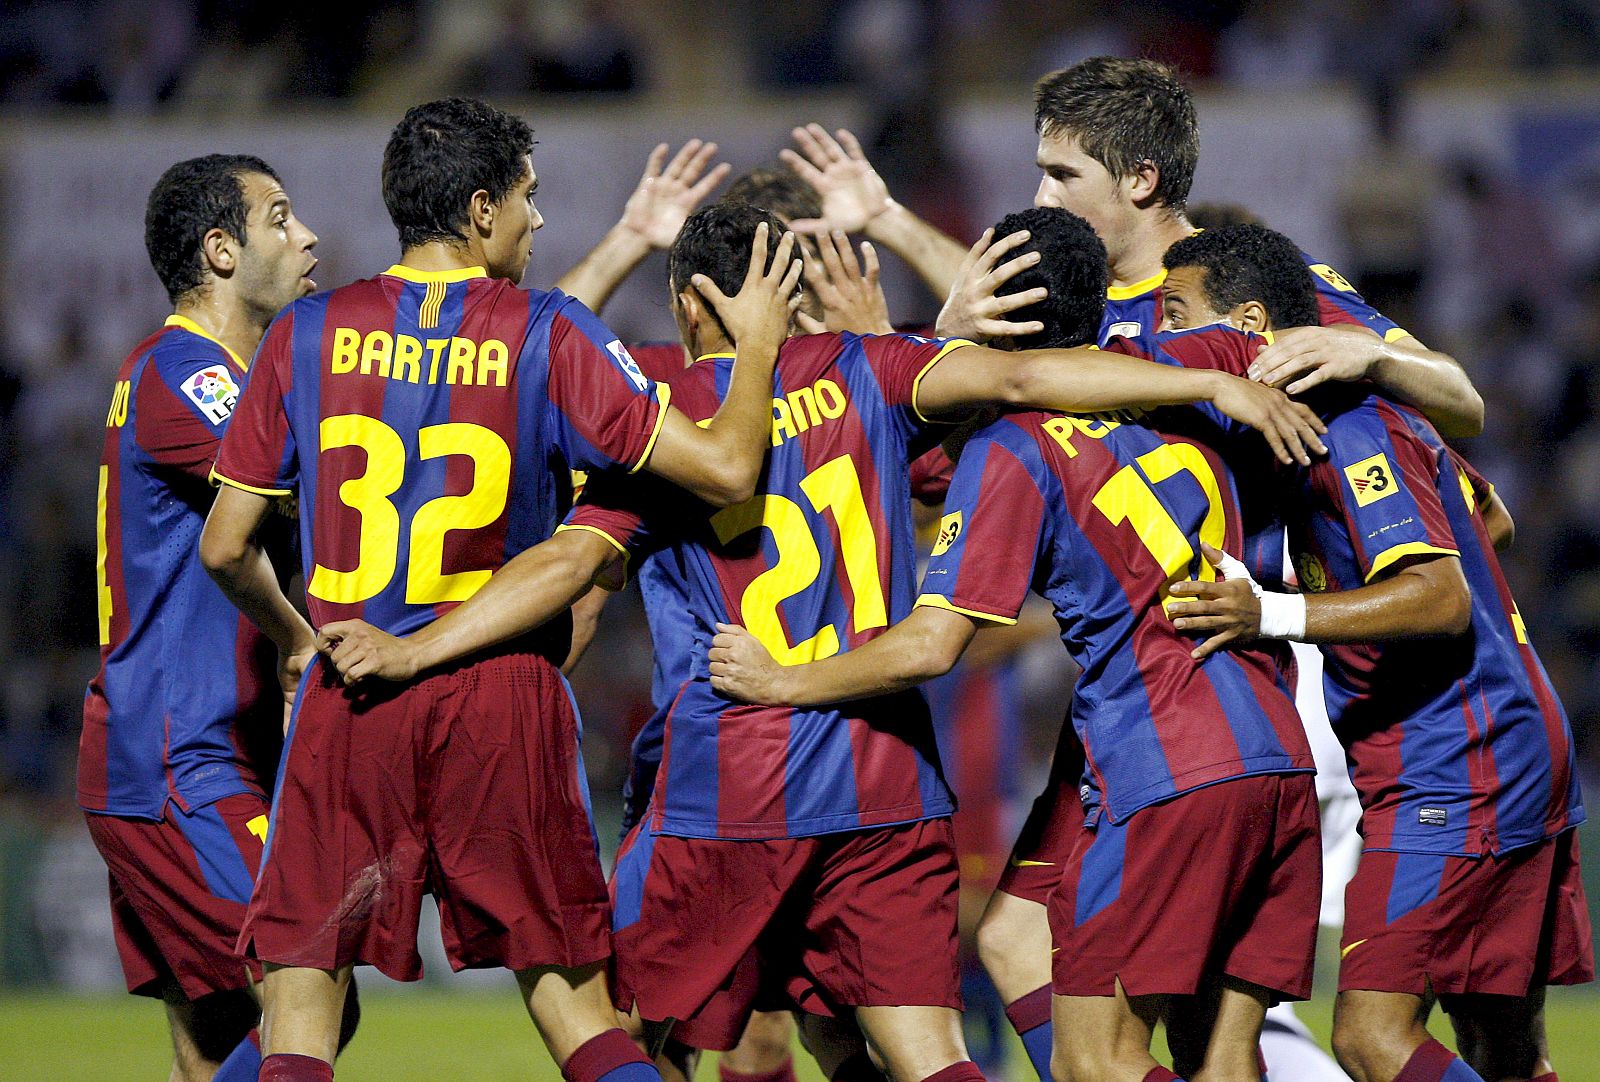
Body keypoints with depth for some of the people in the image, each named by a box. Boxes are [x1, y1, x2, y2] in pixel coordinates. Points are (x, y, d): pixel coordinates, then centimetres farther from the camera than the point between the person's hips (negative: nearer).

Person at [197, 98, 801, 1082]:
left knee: (300, 998, 2)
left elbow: (226, 546, 7)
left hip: (348, 702, 1)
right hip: (503, 696, -1)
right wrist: (758, 344, 10)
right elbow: (724, 468, -8)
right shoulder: (548, 335, -4)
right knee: (570, 995, 9)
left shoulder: (308, 334, 3)